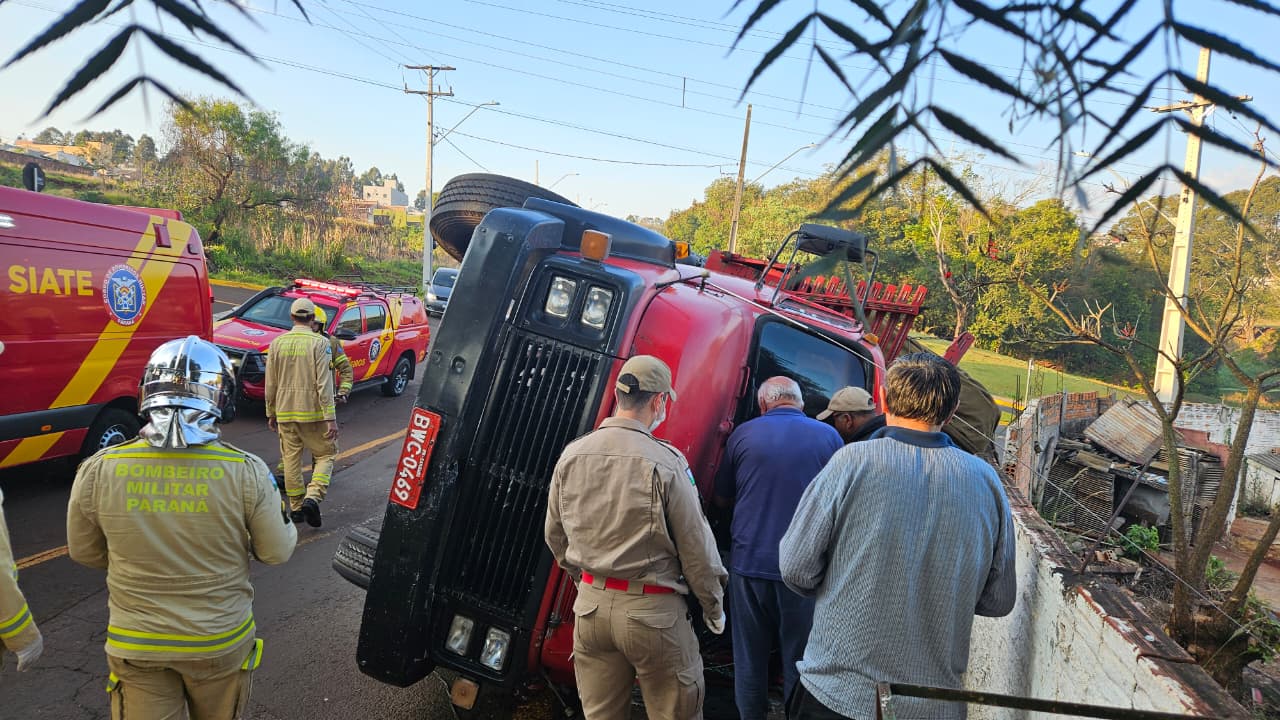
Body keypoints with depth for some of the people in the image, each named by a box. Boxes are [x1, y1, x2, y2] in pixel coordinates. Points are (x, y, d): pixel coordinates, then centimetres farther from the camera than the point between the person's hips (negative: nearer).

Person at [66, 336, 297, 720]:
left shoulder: (97, 471, -16)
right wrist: (282, 509, 10)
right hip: (221, 640, 0)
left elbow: (84, 553, 0)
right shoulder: (247, 472, -21)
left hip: (136, 644, 0)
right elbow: (277, 552, -9)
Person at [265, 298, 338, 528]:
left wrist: (271, 412, 18)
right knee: (325, 454, 8)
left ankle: (296, 507, 18)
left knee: (291, 458, 12)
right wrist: (331, 418, -14)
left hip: (285, 412, 4)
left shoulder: (277, 343, 4)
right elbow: (324, 384, -15)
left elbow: (271, 383, 8)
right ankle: (312, 497, -12)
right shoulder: (320, 343, -9)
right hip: (313, 411, -4)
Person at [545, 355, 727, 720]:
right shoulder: (664, 461, -17)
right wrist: (714, 608, 5)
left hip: (590, 605, 5)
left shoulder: (572, 454, -2)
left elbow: (554, 535, 10)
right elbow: (696, 547, -10)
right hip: (652, 609, -5)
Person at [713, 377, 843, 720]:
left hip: (749, 565, 1)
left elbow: (721, 498, 10)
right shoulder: (828, 436, -3)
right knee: (799, 663, 10)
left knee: (749, 660, 14)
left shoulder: (743, 434, -1)